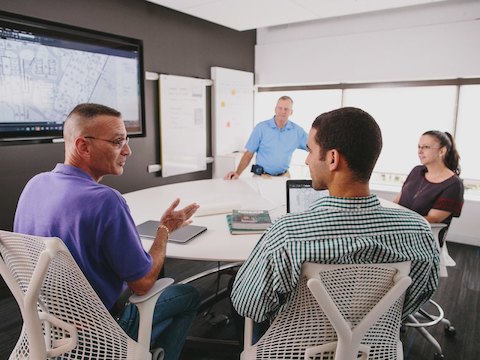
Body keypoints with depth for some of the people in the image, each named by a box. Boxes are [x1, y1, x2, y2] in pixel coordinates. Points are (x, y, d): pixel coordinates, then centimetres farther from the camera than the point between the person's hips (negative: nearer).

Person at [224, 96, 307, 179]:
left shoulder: (297, 131, 2)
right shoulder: (261, 128, -4)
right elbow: (249, 153, -3)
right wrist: (237, 173, -15)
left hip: (283, 177, 3)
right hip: (261, 176, -2)